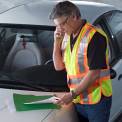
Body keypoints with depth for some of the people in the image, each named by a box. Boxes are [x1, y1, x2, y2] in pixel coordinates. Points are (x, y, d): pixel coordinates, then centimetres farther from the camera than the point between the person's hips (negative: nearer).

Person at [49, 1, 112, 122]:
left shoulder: (95, 36, -18)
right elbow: (59, 66, 10)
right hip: (77, 101, 7)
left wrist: (72, 94, -19)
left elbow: (94, 73, -20)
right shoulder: (67, 37, 8)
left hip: (97, 101, -7)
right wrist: (57, 42, -3)